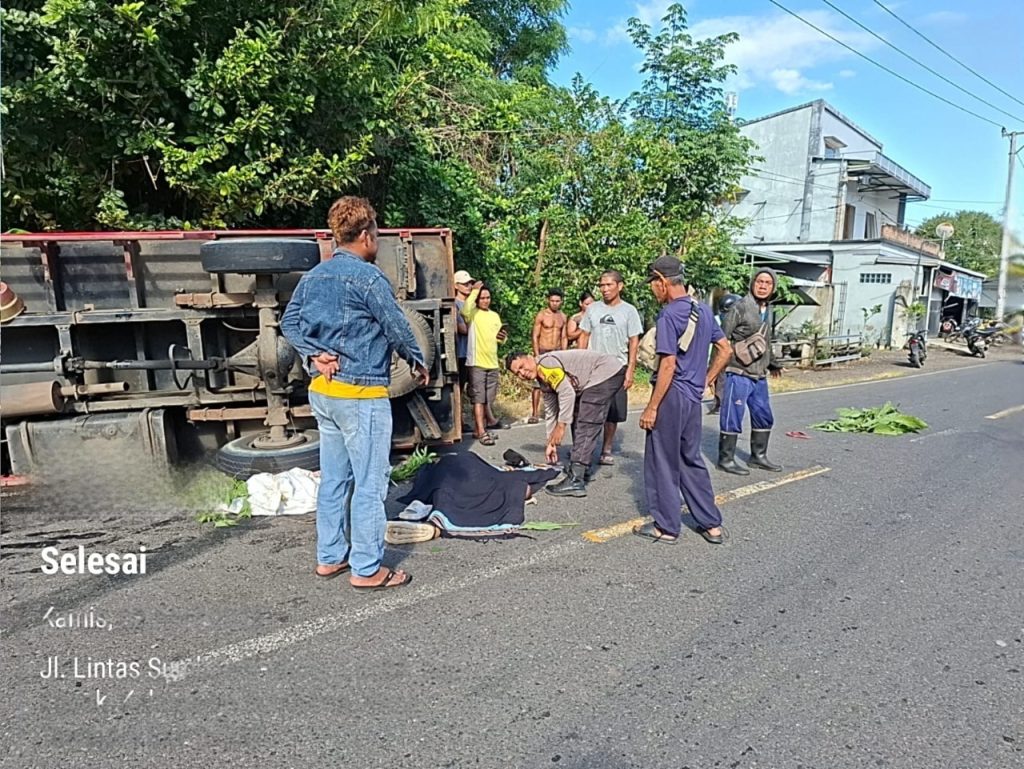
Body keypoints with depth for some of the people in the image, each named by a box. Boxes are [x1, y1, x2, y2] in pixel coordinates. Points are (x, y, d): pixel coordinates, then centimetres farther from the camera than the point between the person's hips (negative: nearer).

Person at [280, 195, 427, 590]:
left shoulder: (313, 276, 10)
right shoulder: (368, 276, -14)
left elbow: (289, 322, 11)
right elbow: (397, 329, -10)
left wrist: (313, 354, 0)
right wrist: (419, 362, 5)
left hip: (322, 389, 9)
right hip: (360, 394, -8)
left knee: (333, 477, 16)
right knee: (370, 483, 0)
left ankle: (330, 556, 25)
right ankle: (367, 569, 7)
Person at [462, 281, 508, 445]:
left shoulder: (495, 315, 16)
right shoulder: (472, 313, -4)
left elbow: (499, 338, 22)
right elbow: (464, 310, -29)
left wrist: (503, 337, -2)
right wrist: (474, 291, -19)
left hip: (492, 362, 6)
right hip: (477, 362, -6)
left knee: (489, 397, 15)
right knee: (479, 398, -7)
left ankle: (490, 421, 31)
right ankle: (480, 431, -6)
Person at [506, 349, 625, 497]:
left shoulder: (546, 363, -16)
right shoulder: (544, 380, 14)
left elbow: (567, 393, -22)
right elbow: (551, 412, 22)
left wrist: (560, 426, -16)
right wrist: (551, 443, 23)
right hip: (594, 379, 11)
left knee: (586, 427, -15)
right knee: (577, 419, 20)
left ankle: (575, 481, -17)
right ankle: (580, 469, 28)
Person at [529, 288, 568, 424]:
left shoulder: (563, 317, 9)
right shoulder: (541, 315, -4)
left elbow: (564, 338, 13)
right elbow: (535, 337, -5)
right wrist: (537, 355, -13)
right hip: (543, 352, -4)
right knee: (538, 384, -5)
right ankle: (535, 414, 0)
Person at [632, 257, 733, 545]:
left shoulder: (669, 315, -16)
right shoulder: (703, 310, 9)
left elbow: (668, 365, -20)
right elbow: (725, 350, 14)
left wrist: (652, 408, -16)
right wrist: (705, 381, 16)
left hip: (672, 396, -8)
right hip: (693, 397, 8)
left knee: (663, 463, 5)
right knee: (692, 460, 17)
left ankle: (667, 527, 15)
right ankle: (711, 524, 22)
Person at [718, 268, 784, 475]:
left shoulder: (768, 310, 13)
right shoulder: (740, 307, -11)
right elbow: (723, 339, -12)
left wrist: (772, 364, 31)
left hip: (759, 376, 8)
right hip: (739, 374, -8)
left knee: (764, 417, 16)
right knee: (732, 417, -1)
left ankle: (758, 456, 31)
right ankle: (726, 459, 10)